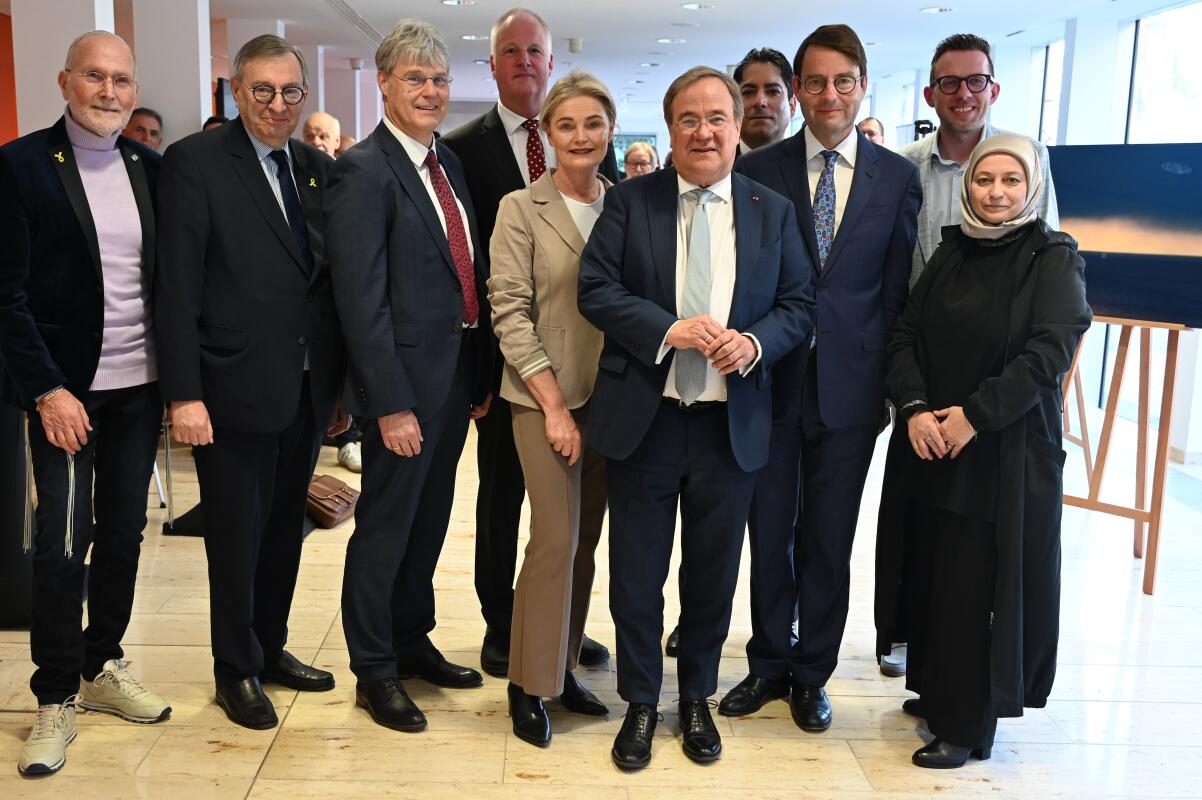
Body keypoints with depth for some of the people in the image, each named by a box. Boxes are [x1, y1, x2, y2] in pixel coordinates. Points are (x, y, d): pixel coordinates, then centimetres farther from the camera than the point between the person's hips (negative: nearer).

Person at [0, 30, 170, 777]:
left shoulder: (152, 167, 7)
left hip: (140, 386, 4)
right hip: (65, 388, -4)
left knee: (123, 534, 12)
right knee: (62, 544, -1)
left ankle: (103, 667, 30)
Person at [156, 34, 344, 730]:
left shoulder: (318, 167, 8)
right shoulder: (195, 161, -8)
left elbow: (333, 274, 10)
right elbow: (178, 287, -12)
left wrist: (340, 376, 6)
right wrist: (184, 393, -16)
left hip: (309, 388, 5)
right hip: (236, 389, -5)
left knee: (285, 529, 18)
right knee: (236, 537, 9)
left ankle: (272, 648, 36)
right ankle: (238, 670, 27)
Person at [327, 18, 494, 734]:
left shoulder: (448, 163, 13)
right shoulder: (364, 172, -12)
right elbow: (362, 300, -17)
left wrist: (483, 374, 11)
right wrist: (391, 404, -20)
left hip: (458, 378, 8)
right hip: (406, 383, -8)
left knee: (429, 522, 19)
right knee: (386, 528, 6)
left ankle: (413, 642, 37)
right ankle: (375, 671, 23)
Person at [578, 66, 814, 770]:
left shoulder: (774, 212, 5)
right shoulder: (629, 202, 0)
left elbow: (799, 306, 4)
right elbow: (596, 289, -8)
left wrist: (755, 341, -17)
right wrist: (670, 330, -21)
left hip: (733, 425, 2)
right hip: (644, 419, -1)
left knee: (713, 573, 15)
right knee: (637, 573, 10)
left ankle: (698, 699, 36)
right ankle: (641, 703, 30)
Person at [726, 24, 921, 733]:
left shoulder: (898, 177, 3)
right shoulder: (759, 170, 1)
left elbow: (898, 288, 3)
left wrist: (887, 382, -1)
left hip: (850, 382, 0)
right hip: (772, 376, 0)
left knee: (829, 539, 10)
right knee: (769, 529, 11)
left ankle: (813, 673, 28)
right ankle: (770, 662, 30)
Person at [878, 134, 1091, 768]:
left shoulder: (1054, 259, -4)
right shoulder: (951, 252, 10)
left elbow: (1049, 353, -14)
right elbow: (905, 336, 4)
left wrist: (975, 414, -18)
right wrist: (915, 408, -11)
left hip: (1005, 450, -5)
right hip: (928, 445, 5)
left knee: (980, 583, 1)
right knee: (929, 573, 11)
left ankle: (967, 725, 14)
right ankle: (936, 691, 31)